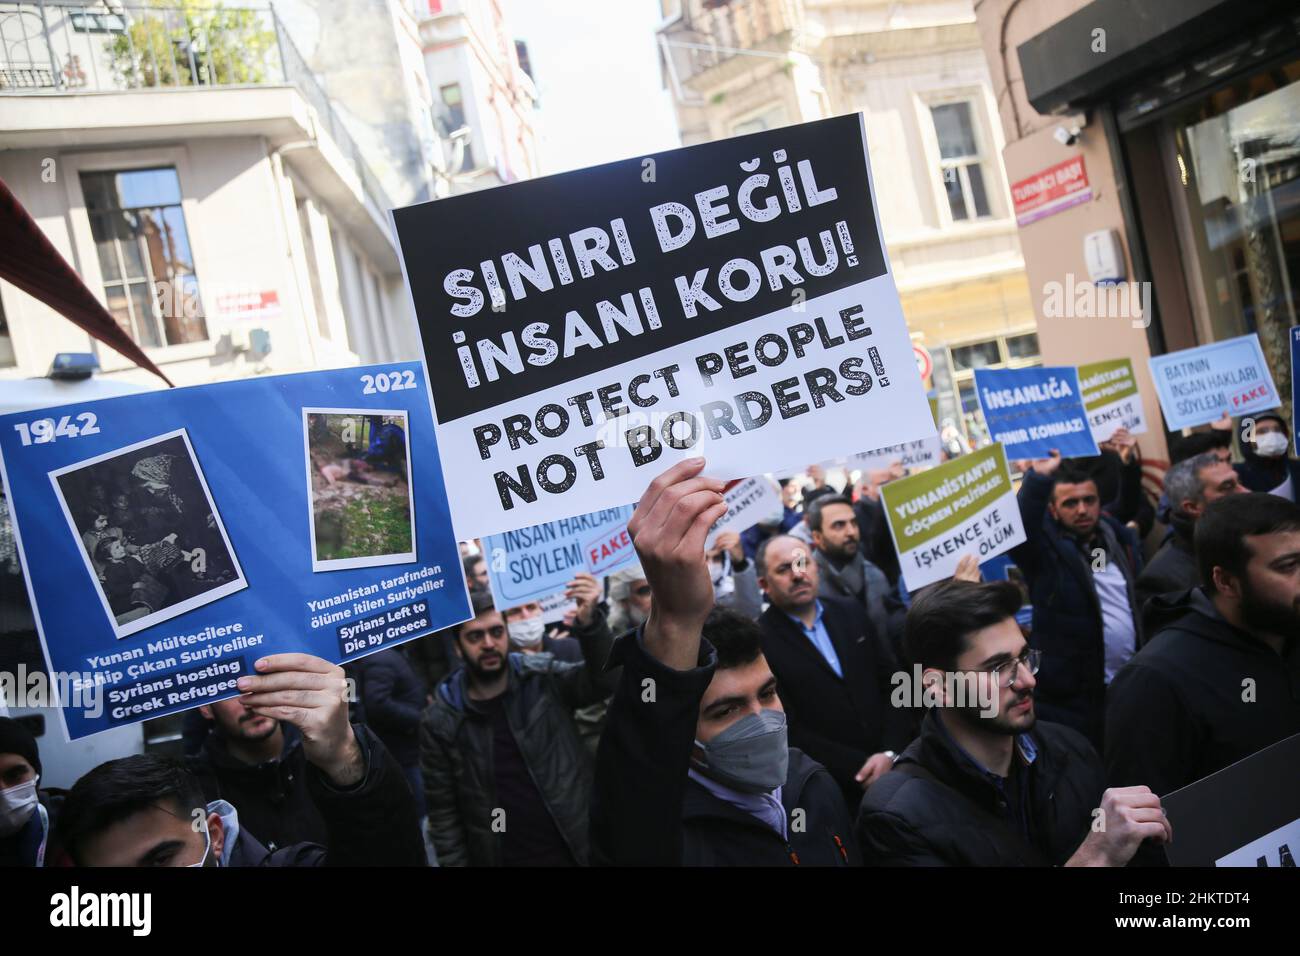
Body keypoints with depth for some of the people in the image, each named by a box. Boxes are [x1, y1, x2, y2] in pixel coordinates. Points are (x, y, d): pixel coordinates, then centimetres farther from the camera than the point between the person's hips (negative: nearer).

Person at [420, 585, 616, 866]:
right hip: (497, 858, 0)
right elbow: (443, 811, -1)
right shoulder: (440, 722, -6)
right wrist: (454, 863, -4)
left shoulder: (544, 679, -5)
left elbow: (604, 681, -18)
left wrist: (590, 623, -31)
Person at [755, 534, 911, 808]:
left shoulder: (851, 612, 5)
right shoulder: (759, 642, -13)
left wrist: (890, 753, -7)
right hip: (831, 790, -4)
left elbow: (893, 682, 6)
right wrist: (862, 766, -14)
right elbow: (788, 731, -13)